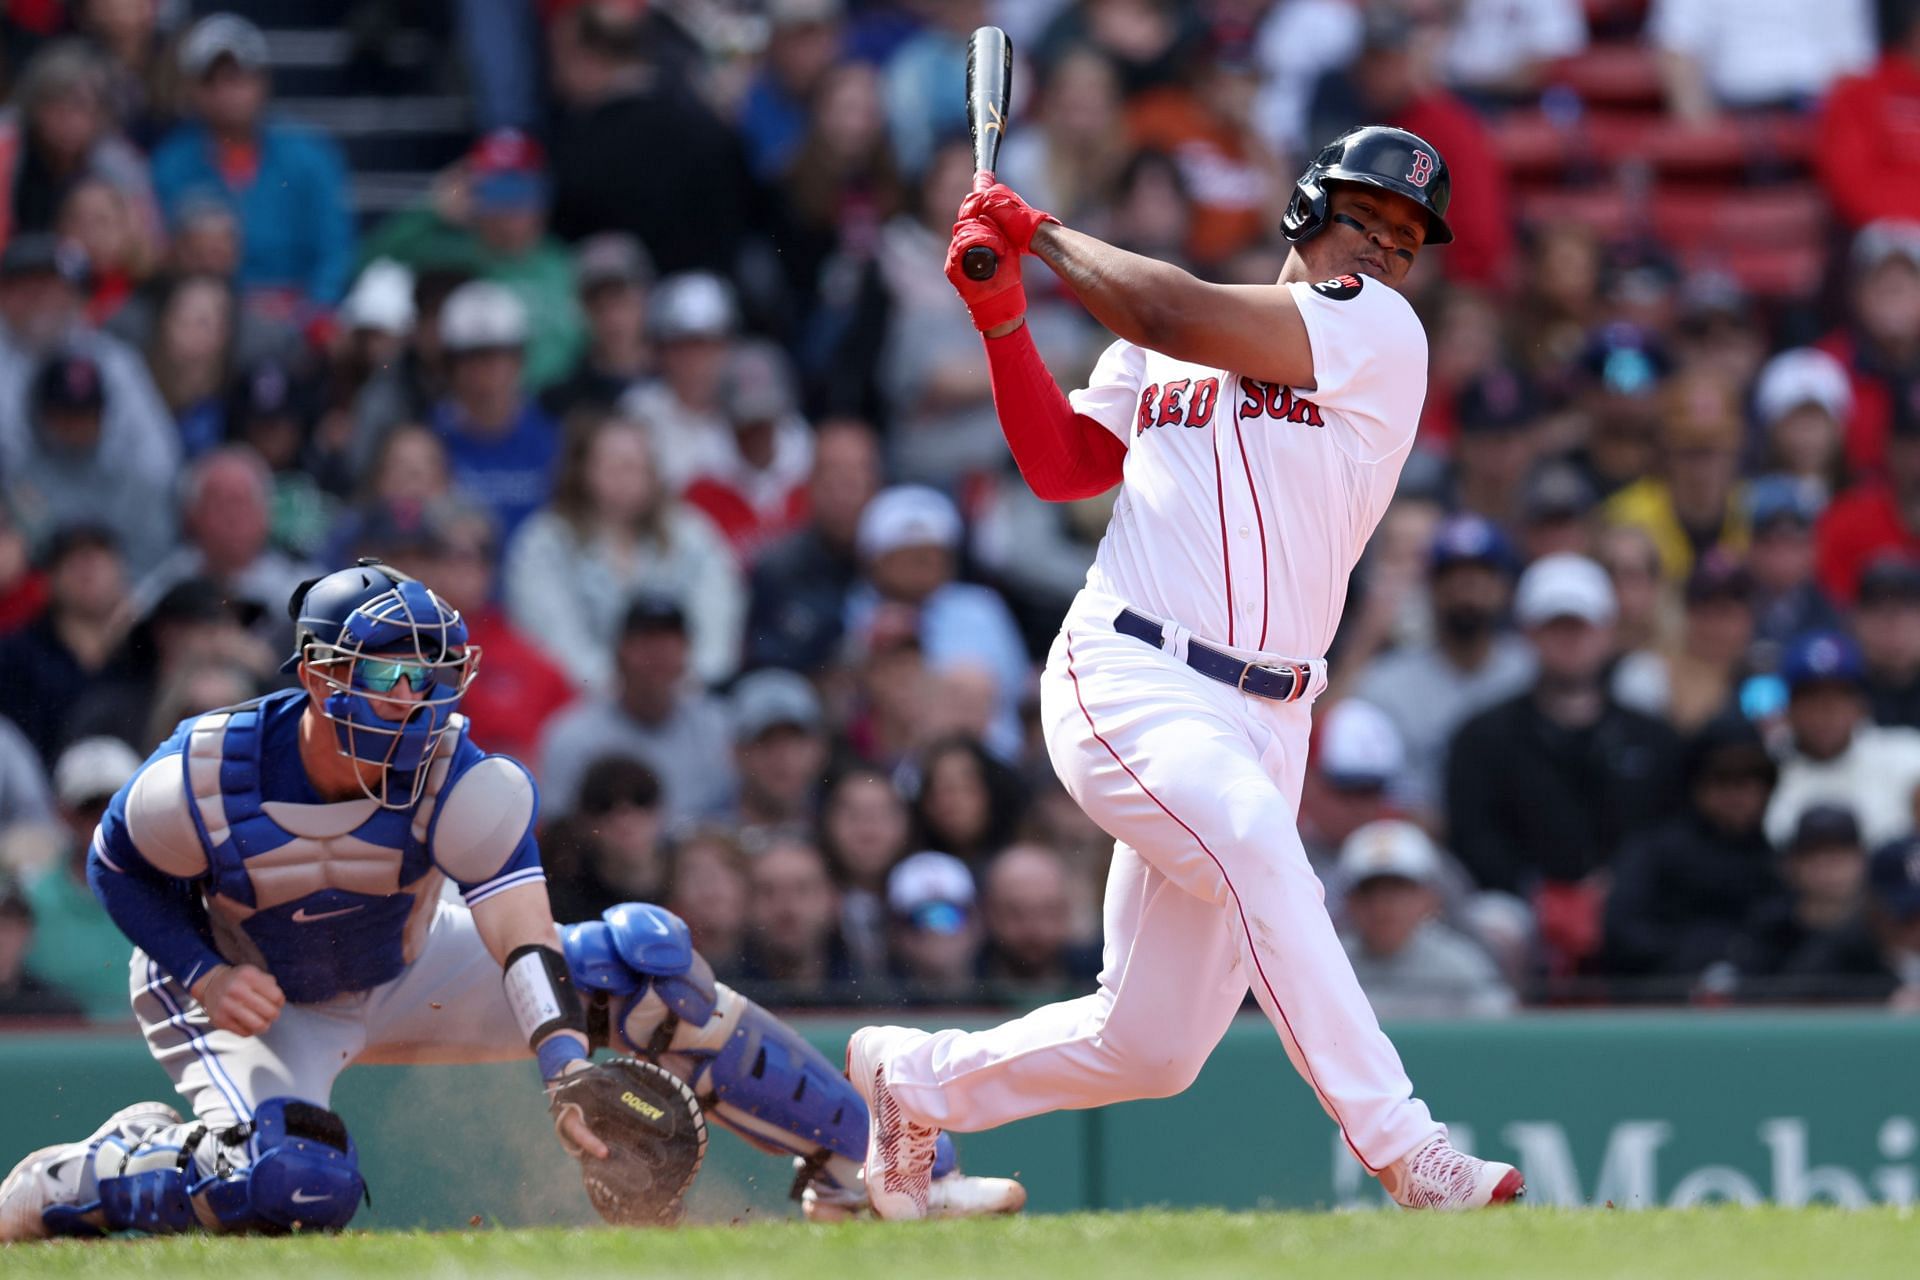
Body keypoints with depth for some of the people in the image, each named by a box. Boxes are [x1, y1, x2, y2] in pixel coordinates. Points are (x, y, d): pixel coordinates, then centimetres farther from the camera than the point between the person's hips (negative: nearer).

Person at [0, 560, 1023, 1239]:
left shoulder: (464, 785, -26)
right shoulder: (200, 779, -29)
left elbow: (524, 941, -38)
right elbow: (118, 869, -8)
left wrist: (567, 1066, -55)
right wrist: (202, 974, -22)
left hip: (410, 972, 3)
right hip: (252, 1003, -3)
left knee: (640, 954, -13)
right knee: (296, 1187, -35)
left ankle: (862, 1162, -4)